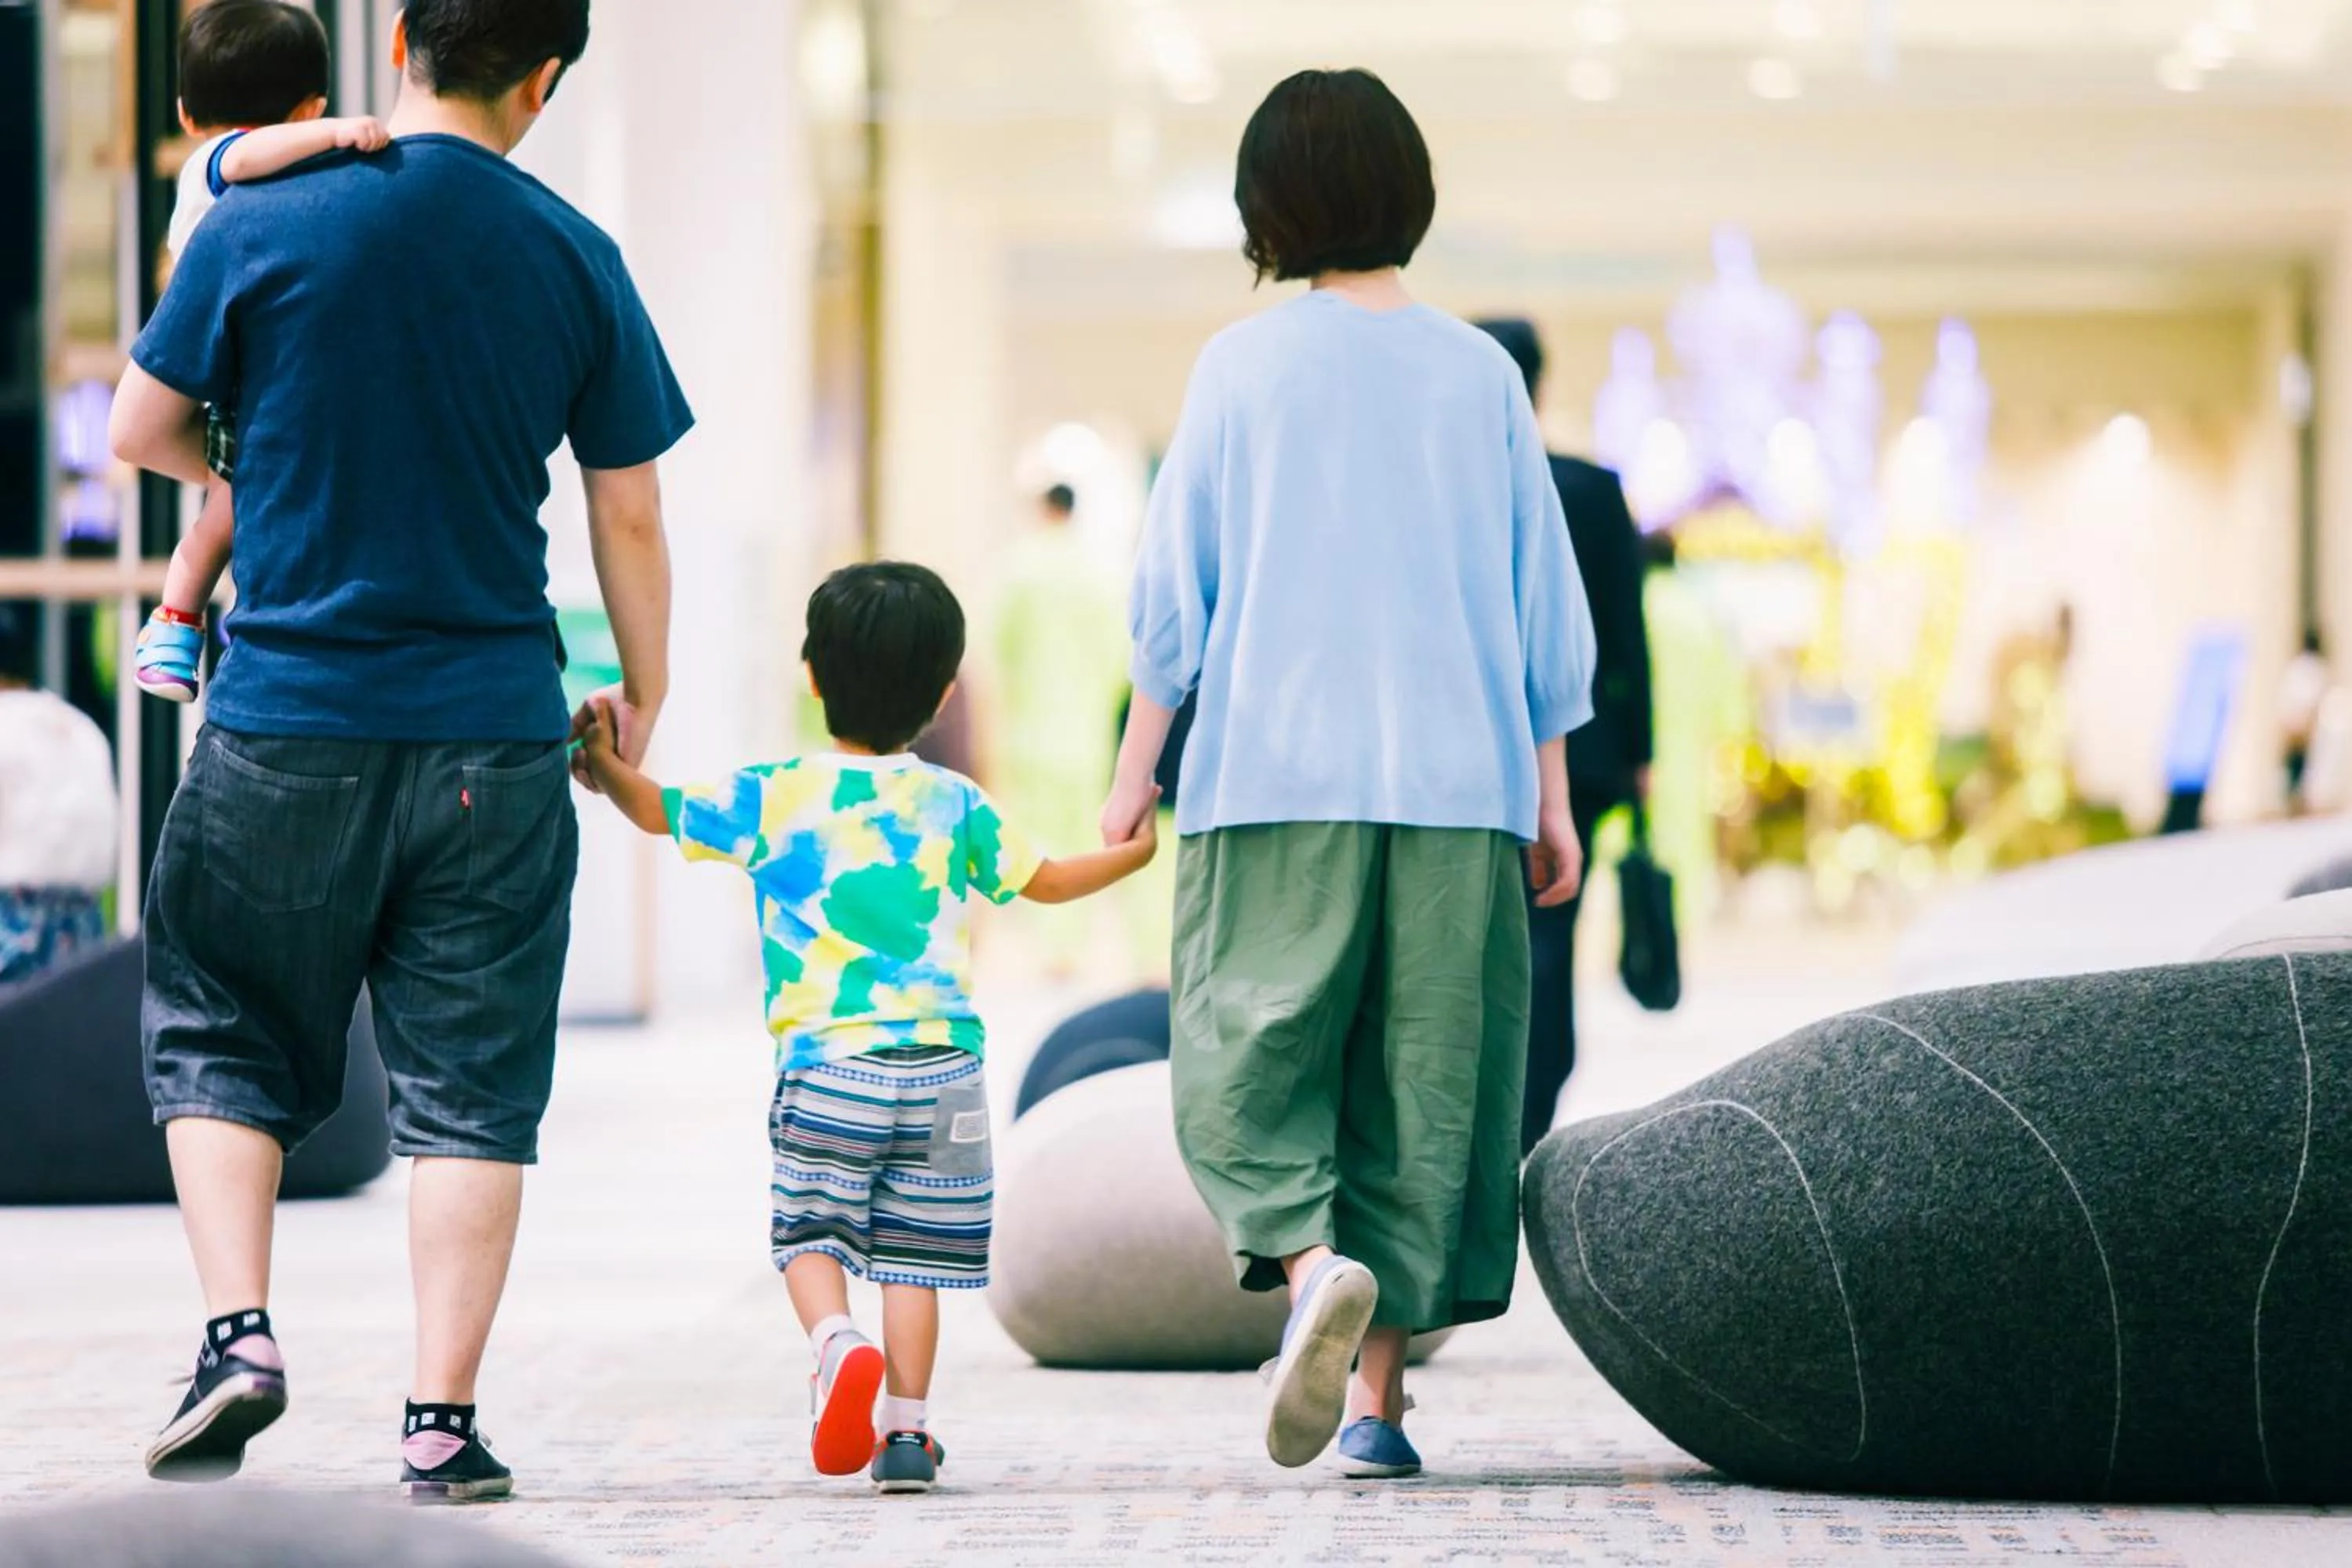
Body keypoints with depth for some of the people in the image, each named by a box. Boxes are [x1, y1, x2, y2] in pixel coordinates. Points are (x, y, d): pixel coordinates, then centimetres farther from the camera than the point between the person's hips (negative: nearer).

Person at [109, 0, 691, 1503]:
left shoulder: (262, 224, -5)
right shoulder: (575, 258, -2)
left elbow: (141, 432, 4)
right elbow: (630, 518, 4)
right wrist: (643, 701, 18)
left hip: (287, 722, -1)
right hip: (494, 736, 1)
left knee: (223, 1038, 16)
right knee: (470, 1083, 6)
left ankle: (240, 1328, 0)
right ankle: (445, 1420, 3)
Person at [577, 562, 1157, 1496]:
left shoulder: (773, 797, 0)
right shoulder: (954, 806, 6)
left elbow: (655, 812, 6)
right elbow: (1046, 883, 17)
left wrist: (604, 762, 21)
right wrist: (1131, 854, 32)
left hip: (826, 1062, -1)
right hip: (940, 1061, 1)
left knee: (811, 1233, 7)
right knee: (912, 1252, 6)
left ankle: (836, 1344, -22)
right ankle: (906, 1434, 4)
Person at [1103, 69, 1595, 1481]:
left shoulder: (1242, 367, 1)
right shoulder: (1481, 374, 6)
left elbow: (1175, 593, 3)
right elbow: (1546, 608, 8)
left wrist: (1135, 774, 10)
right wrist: (1552, 799, 15)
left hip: (1277, 785, -2)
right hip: (1459, 785, 2)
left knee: (1250, 1062, 2)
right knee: (1424, 1081, 7)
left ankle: (1309, 1261, -26)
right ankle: (1378, 1396, 5)